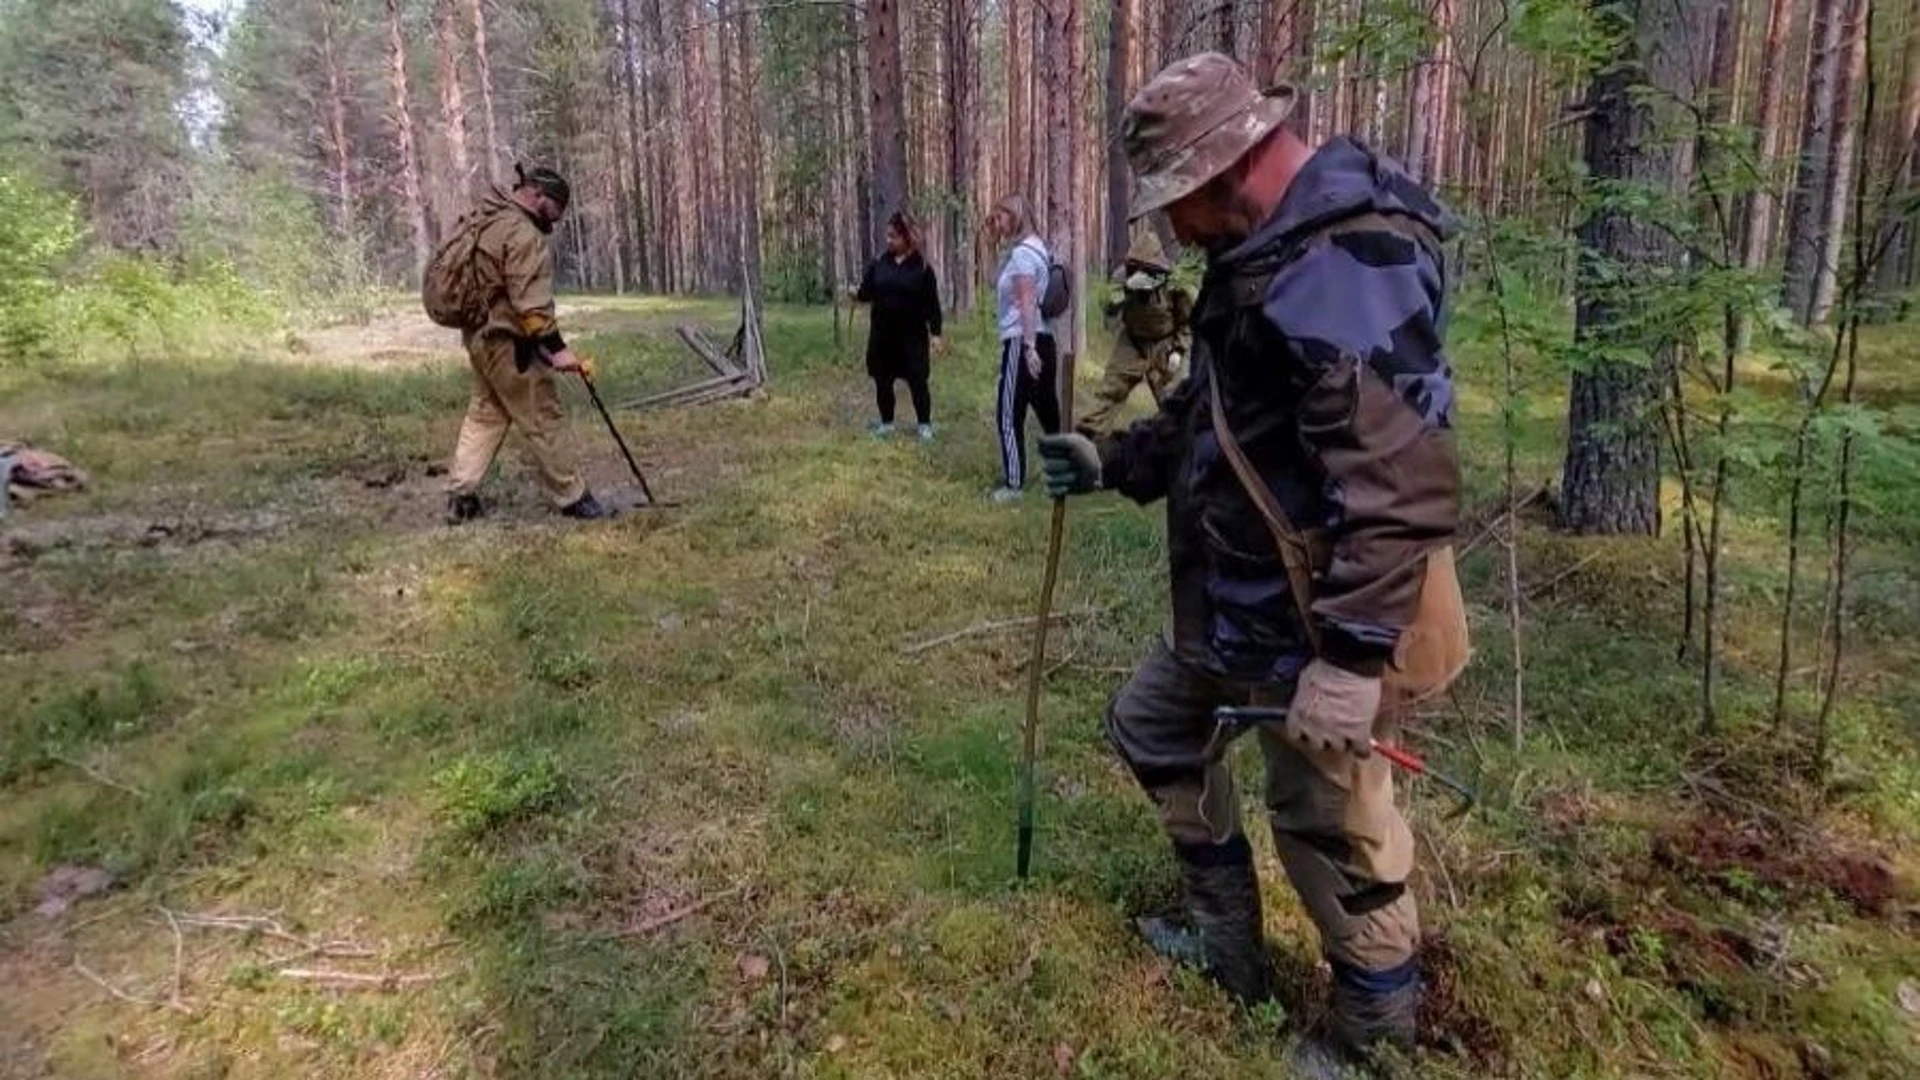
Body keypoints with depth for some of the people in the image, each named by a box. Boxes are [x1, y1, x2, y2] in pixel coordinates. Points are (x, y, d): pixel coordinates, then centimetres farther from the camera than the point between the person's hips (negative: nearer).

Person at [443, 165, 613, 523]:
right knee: (544, 419, -3)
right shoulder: (523, 234, -18)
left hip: (479, 335, 10)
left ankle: (460, 496, 17)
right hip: (507, 341, -10)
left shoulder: (484, 218, 13)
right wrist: (556, 348, -25)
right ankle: (572, 498, 5)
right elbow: (530, 301, -25)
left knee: (484, 413, 16)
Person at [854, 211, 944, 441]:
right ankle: (886, 422, 23)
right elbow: (867, 293, 4)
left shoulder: (922, 267, -4)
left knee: (917, 380, -1)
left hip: (912, 334, -3)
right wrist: (856, 293, -19)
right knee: (882, 380, 8)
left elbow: (932, 303, -3)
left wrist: (935, 332, -8)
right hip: (882, 333, 3)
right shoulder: (878, 264, 5)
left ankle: (925, 425, 11)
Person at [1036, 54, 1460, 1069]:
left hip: (1315, 621, -11)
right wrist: (1113, 460, 14)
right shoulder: (1265, 252, 9)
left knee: (1329, 829, 4)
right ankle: (1228, 940, 40)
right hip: (1238, 601, 11)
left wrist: (1351, 658, -32)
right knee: (1151, 721, 23)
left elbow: (1403, 488, -32)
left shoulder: (1348, 268, -25)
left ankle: (1374, 1029, 32)